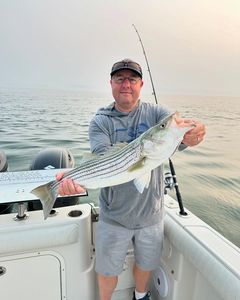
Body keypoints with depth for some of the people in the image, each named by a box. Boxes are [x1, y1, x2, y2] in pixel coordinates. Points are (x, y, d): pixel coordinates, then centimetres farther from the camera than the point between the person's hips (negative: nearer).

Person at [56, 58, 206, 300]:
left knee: (146, 263, 25)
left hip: (151, 213, 2)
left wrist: (190, 135, -47)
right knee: (107, 271, 17)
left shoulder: (155, 113, -4)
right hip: (114, 215, -1)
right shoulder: (100, 122, -7)